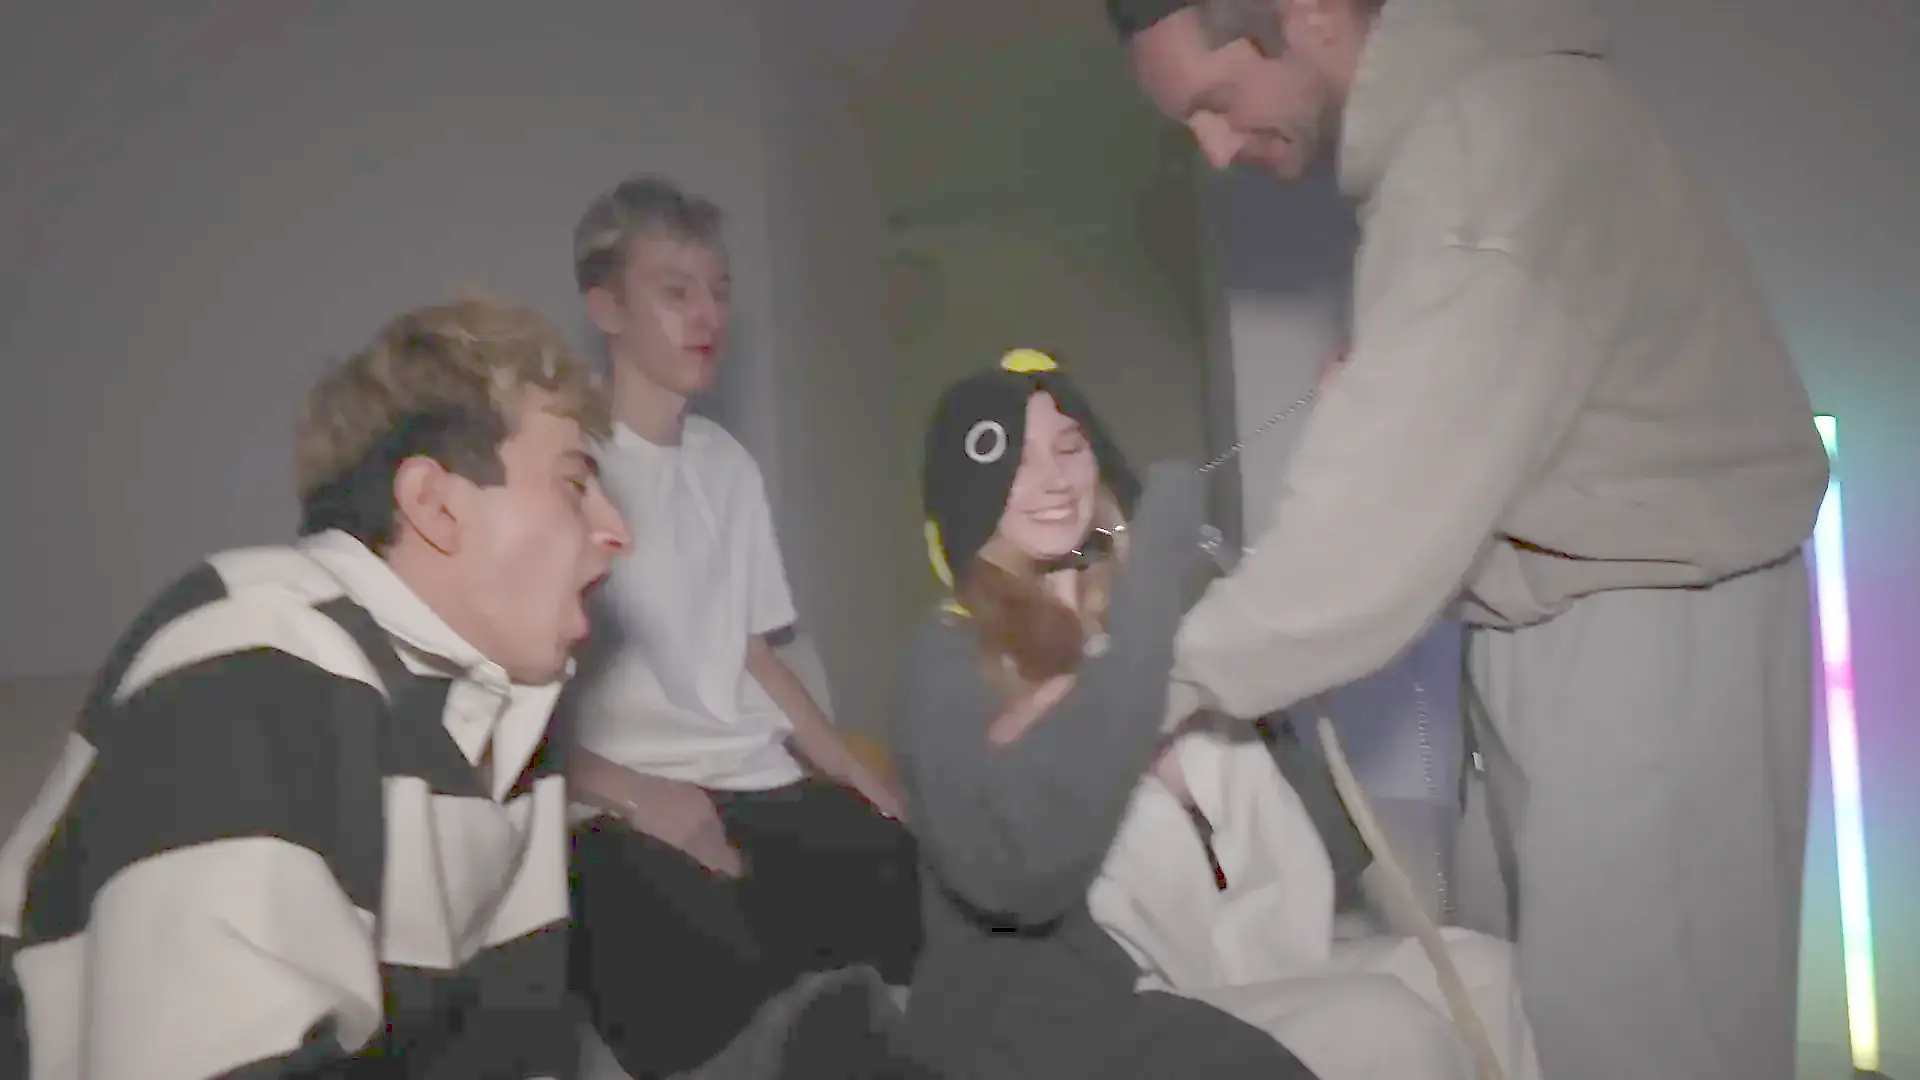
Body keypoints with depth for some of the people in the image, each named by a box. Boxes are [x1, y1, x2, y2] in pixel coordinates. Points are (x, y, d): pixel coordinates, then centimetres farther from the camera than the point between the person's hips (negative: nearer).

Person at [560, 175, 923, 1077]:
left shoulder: (728, 463, 18)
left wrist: (864, 780, 7)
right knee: (718, 992, -32)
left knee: (923, 882, -17)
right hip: (628, 814, -6)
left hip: (767, 792, 6)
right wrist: (630, 793, -20)